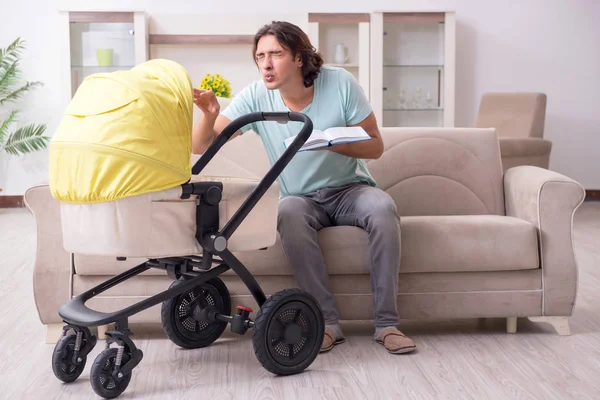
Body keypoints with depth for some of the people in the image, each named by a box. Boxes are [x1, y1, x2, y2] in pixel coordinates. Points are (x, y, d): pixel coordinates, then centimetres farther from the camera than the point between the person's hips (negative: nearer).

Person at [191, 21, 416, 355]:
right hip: (302, 199, 0)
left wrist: (331, 143, -26)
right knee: (289, 211, -34)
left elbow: (375, 146, -8)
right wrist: (210, 115, -33)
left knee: (383, 207, -32)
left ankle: (387, 323, -25)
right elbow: (200, 146, -11)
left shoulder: (340, 83, -12)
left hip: (350, 190, 0)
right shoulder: (256, 97, -10)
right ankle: (329, 322, -27)